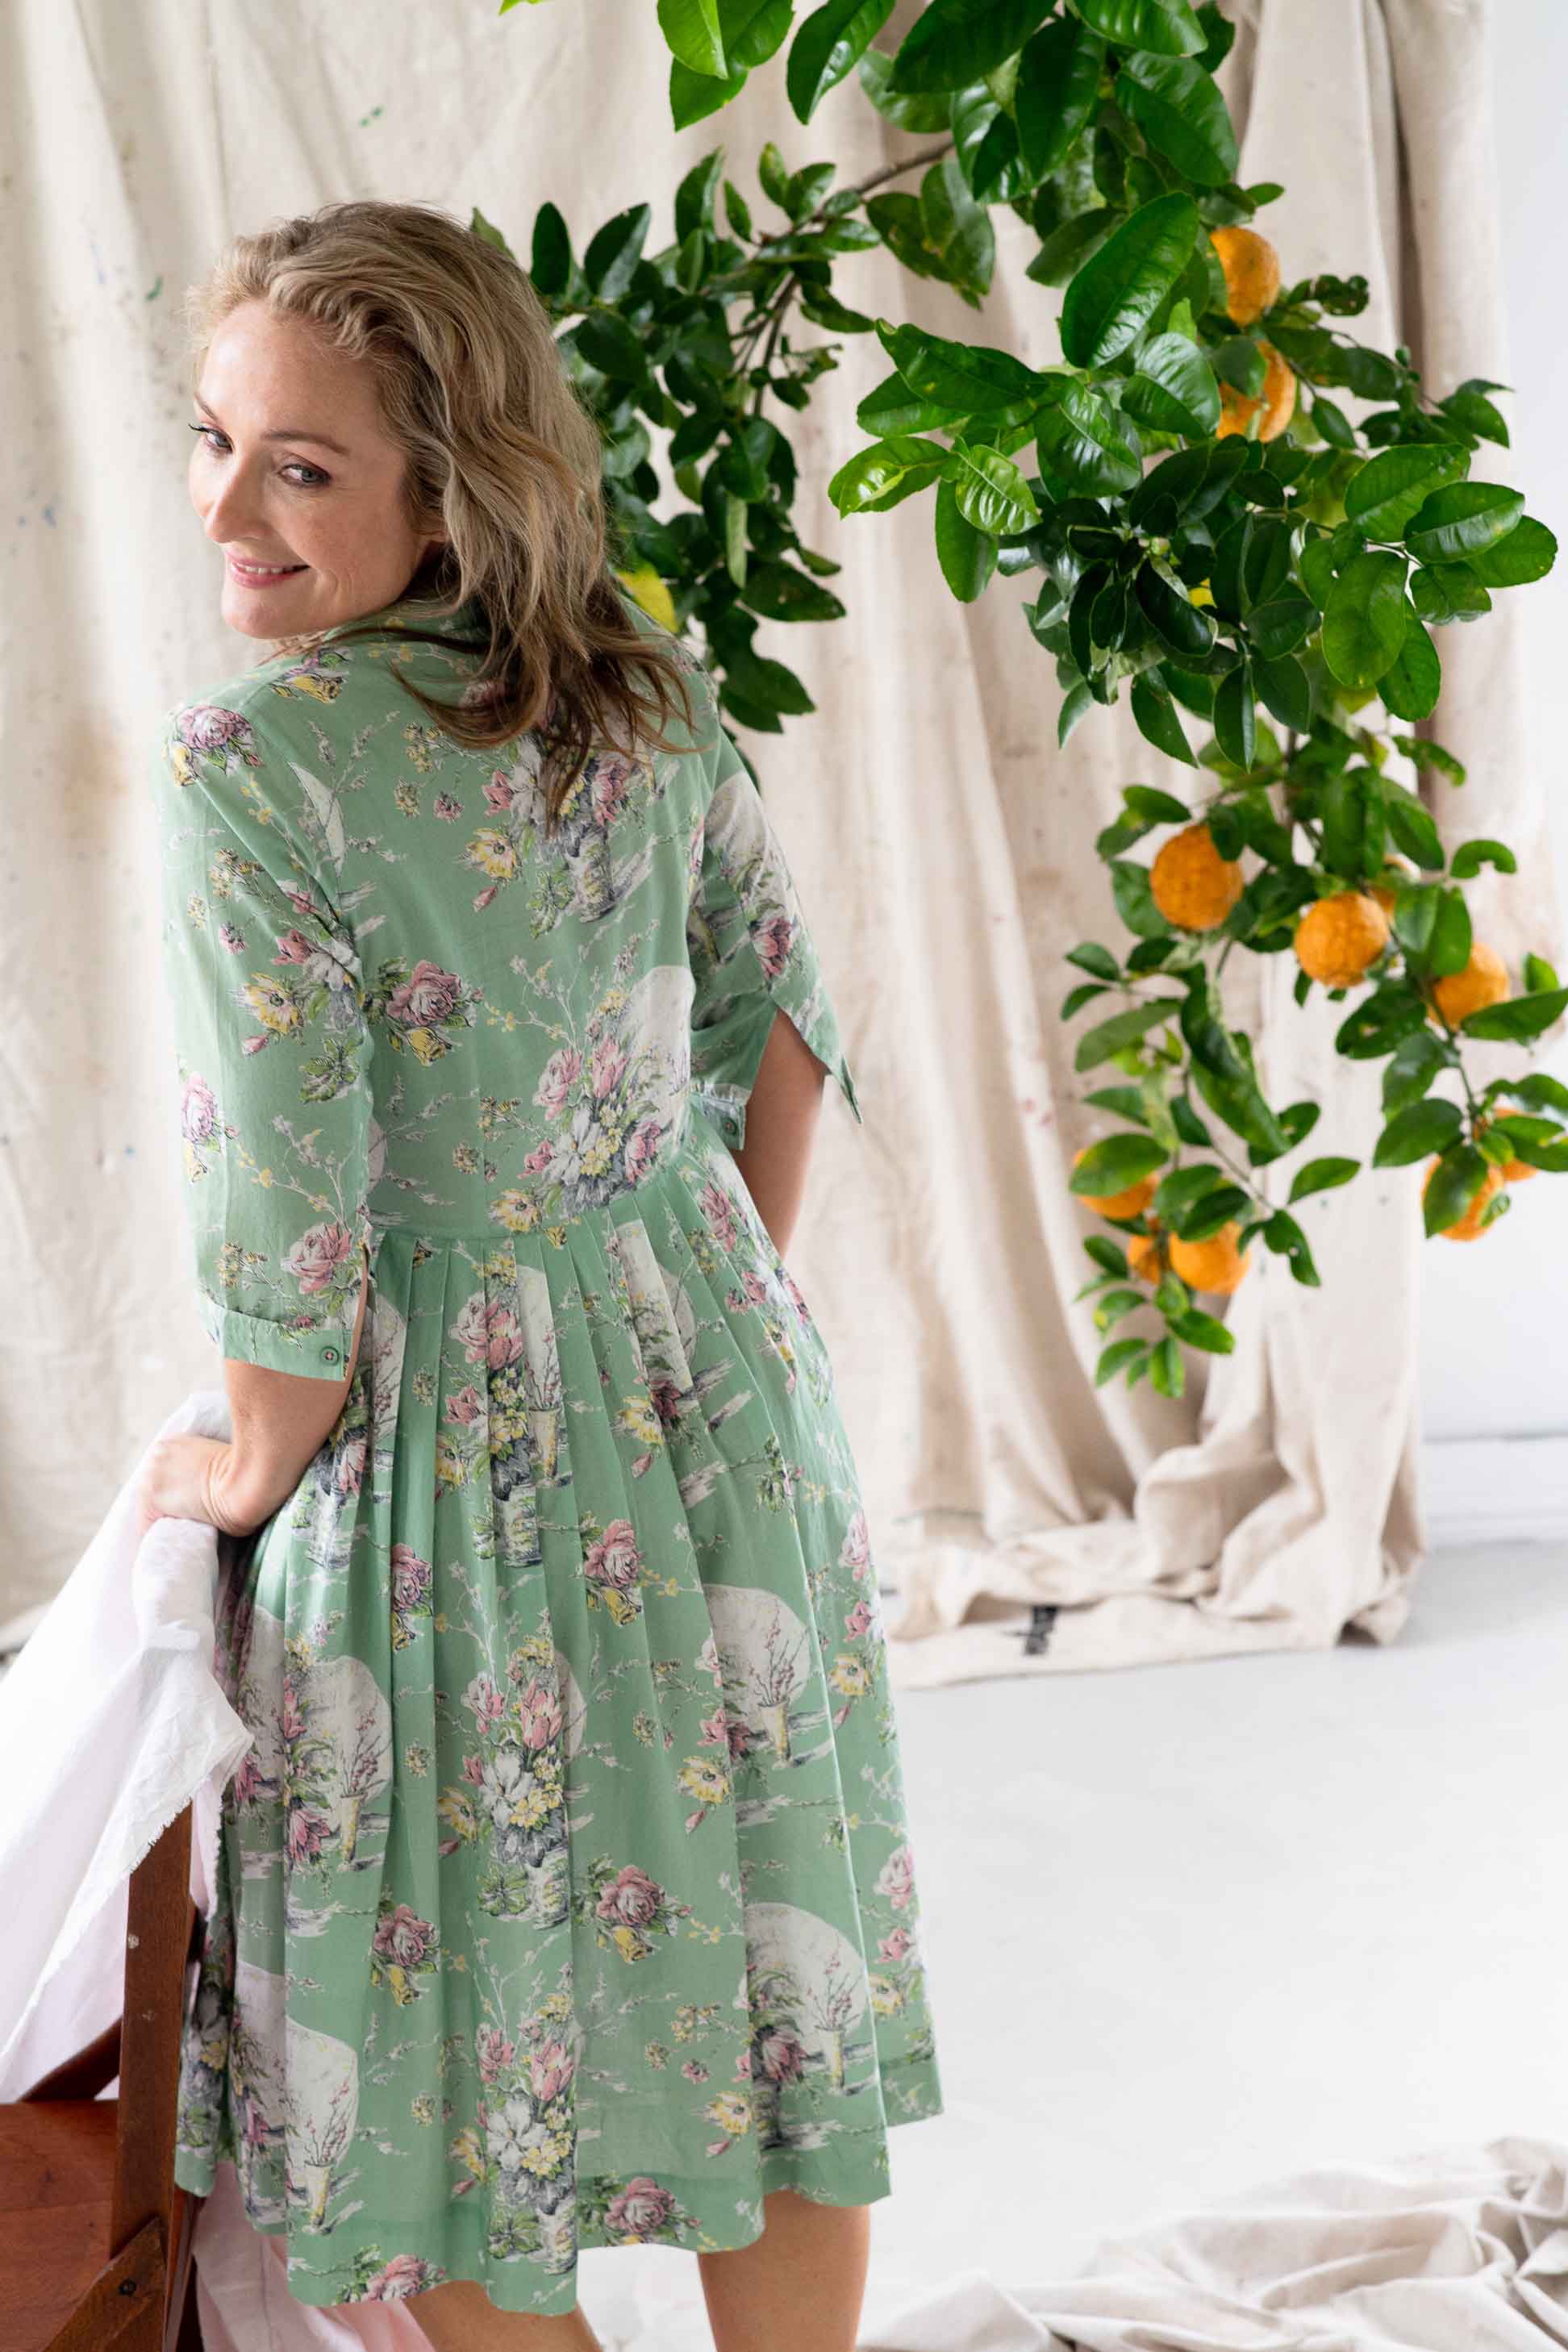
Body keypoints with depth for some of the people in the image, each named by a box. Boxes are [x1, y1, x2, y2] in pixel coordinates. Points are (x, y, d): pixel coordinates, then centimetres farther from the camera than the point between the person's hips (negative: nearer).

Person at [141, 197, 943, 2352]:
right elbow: (788, 1022, 7)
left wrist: (249, 1468, -2)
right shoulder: (645, 680, -2)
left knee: (461, 2052, 13)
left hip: (460, 1451, -6)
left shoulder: (246, 761, -21)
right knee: (760, 1961, 19)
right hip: (717, 1380, 6)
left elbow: (289, 1217, -20)